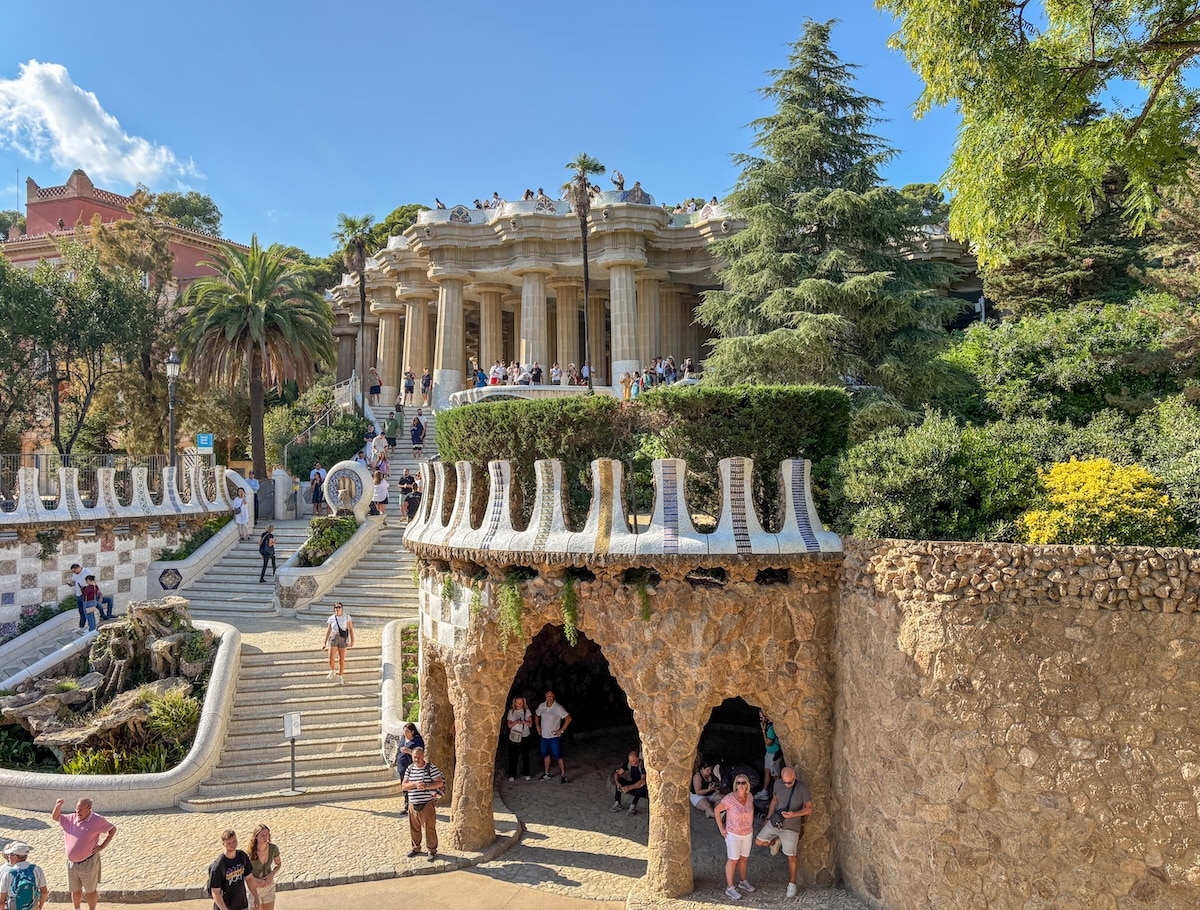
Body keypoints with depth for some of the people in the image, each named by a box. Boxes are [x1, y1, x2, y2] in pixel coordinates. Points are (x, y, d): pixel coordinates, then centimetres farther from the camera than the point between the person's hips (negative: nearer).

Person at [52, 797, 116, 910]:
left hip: (88, 863, -5)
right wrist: (58, 806, -8)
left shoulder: (97, 820, -12)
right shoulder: (71, 818, 2)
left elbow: (113, 829, -3)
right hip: (72, 863, 5)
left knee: (90, 890, 8)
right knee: (75, 890, 18)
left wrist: (102, 846, -9)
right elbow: (55, 817, 12)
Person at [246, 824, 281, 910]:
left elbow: (279, 864, 2)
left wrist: (271, 875, -16)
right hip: (253, 887, -3)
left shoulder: (273, 848, -16)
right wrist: (257, 880, -26)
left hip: (269, 886, 3)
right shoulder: (250, 852, -27)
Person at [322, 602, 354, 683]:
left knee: (342, 659, 3)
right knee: (331, 658, -9)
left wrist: (352, 640, -10)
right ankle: (332, 671, 21)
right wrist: (325, 643, 8)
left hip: (343, 639, -1)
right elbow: (328, 631, 10)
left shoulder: (347, 617, 0)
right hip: (333, 639, 1)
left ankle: (340, 676, 19)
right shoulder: (331, 619, 5)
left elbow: (350, 629, -2)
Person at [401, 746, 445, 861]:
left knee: (430, 829, 1)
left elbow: (440, 783, -12)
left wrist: (427, 786, -27)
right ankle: (416, 848, 35)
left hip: (427, 804, -4)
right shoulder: (409, 769, 4)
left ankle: (432, 851, 16)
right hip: (413, 804, 5)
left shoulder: (431, 767, -10)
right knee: (414, 829, 16)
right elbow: (403, 786, -1)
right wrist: (415, 784, -20)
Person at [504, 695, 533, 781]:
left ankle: (526, 773, 17)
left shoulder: (526, 711, 2)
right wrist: (516, 722, -19)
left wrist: (525, 722, -22)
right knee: (513, 756, -1)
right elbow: (509, 725, 0)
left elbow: (530, 724, -1)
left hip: (525, 736, 0)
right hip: (514, 736, 0)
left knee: (525, 755, 5)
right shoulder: (511, 711, 3)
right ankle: (512, 775, 8)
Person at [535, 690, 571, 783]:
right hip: (544, 736, 5)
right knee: (546, 754, 17)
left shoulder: (558, 708, -16)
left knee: (558, 756, -5)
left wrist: (561, 730, -15)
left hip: (554, 737, -5)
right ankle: (546, 774, 32)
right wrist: (537, 727, 9)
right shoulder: (541, 706, -1)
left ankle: (563, 775, 2)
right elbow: (537, 716, 19)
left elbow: (568, 718, -15)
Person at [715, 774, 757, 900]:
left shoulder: (749, 797, -6)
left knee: (743, 858, 19)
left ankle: (743, 882, 37)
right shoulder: (730, 798, -23)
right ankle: (730, 888, 13)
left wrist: (751, 826, 11)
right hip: (733, 834, -5)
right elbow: (717, 810, -13)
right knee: (733, 860, 2)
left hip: (748, 833, 5)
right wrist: (721, 828, -12)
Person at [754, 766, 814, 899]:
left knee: (791, 857, 6)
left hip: (791, 827, -4)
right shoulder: (777, 784, -10)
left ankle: (792, 884, 26)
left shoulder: (802, 788, -22)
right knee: (759, 841, 5)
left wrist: (793, 814, -30)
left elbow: (809, 809, -15)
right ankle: (775, 842, 34)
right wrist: (768, 819, 12)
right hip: (774, 822, 4)